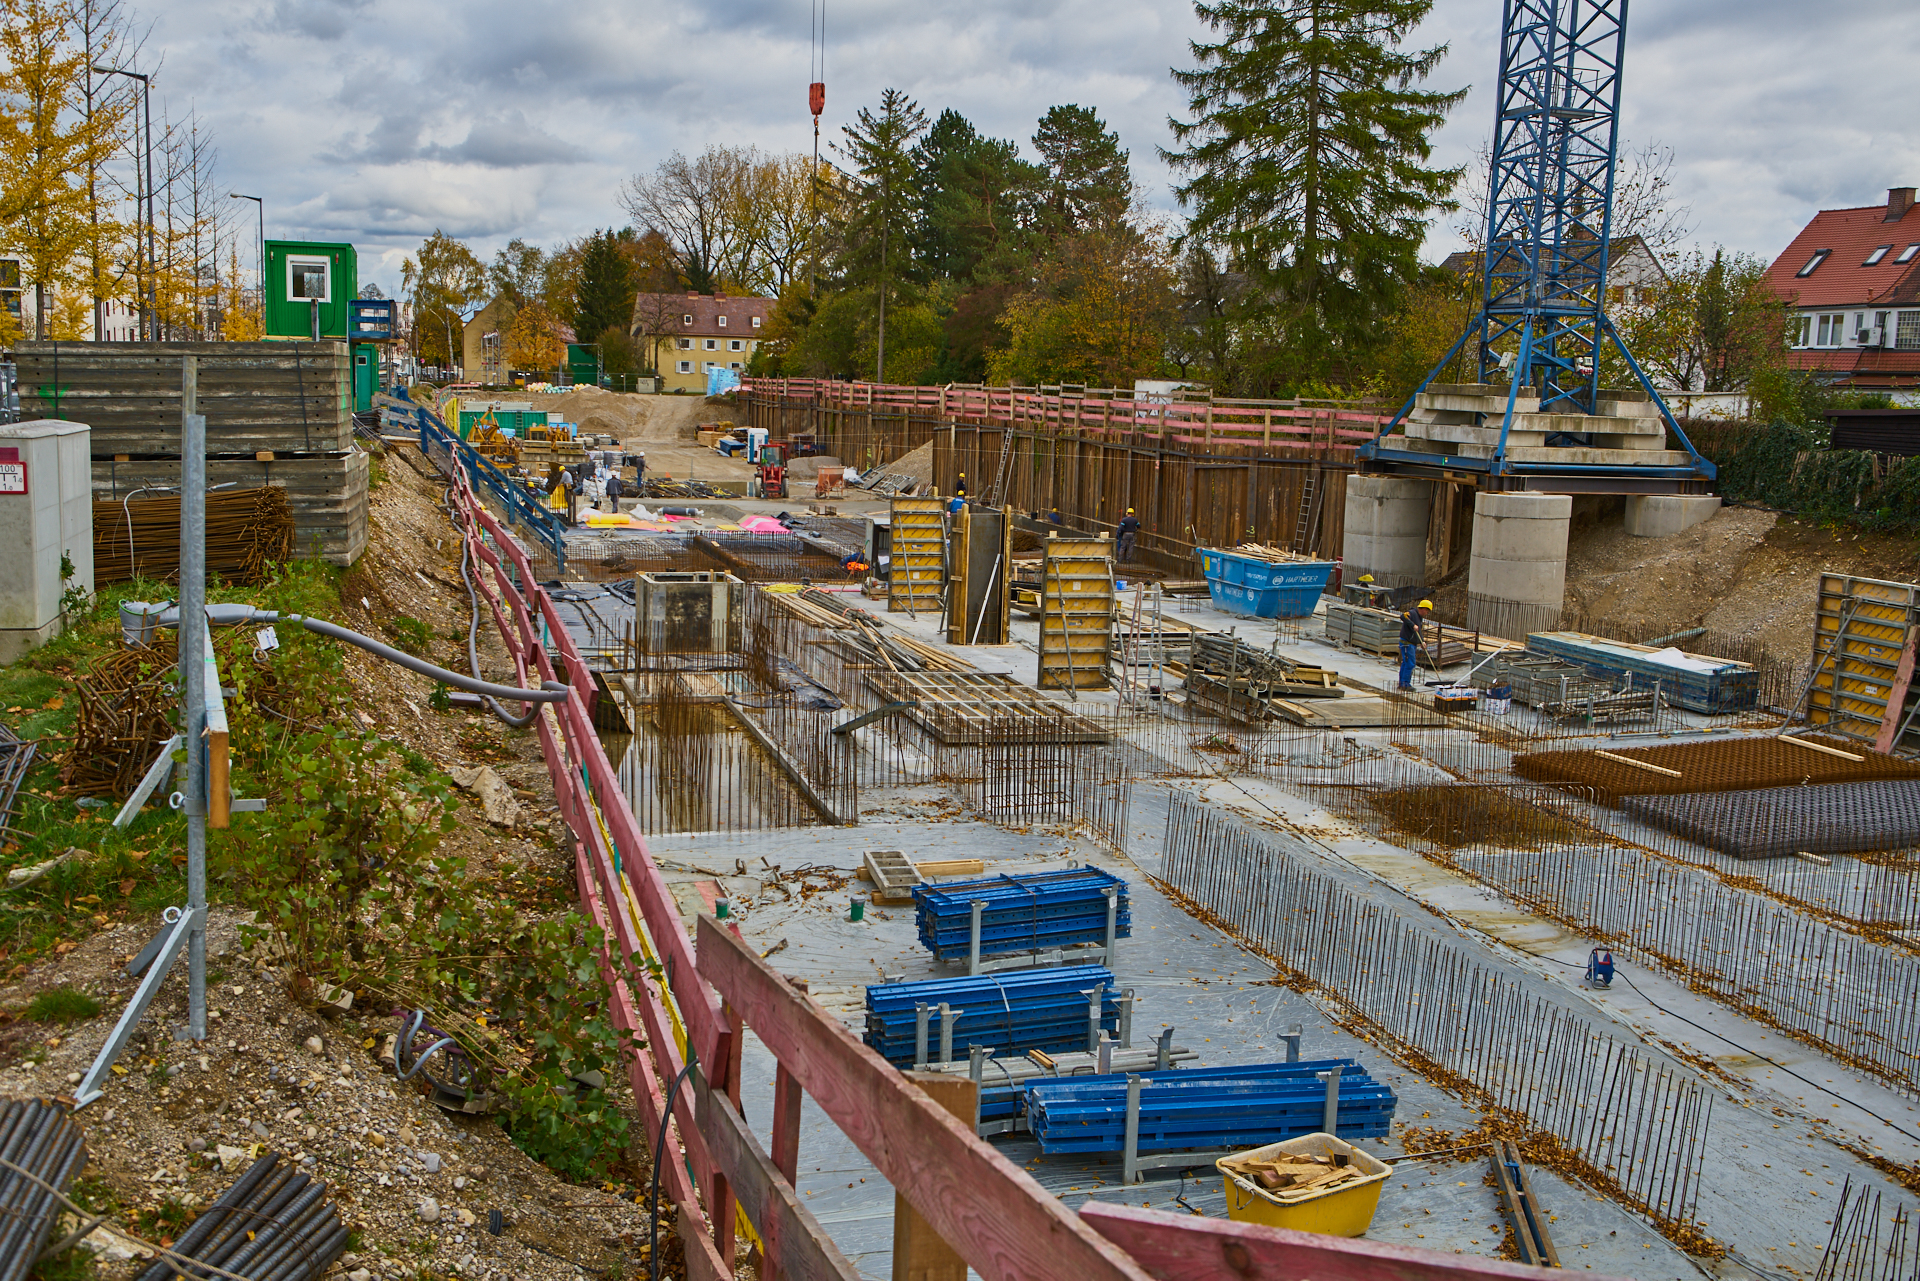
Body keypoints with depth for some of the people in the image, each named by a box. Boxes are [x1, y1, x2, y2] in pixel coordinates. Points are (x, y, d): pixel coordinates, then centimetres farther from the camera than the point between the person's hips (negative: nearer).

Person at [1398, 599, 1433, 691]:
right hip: (1407, 643, -10)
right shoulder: (1412, 613, -13)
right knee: (1409, 664, -11)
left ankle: (1402, 684, 20)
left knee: (1405, 663, 14)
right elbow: (1403, 616, -33)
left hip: (1412, 644, 10)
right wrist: (1413, 625, -37)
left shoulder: (1419, 617, 19)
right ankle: (1405, 685, -8)